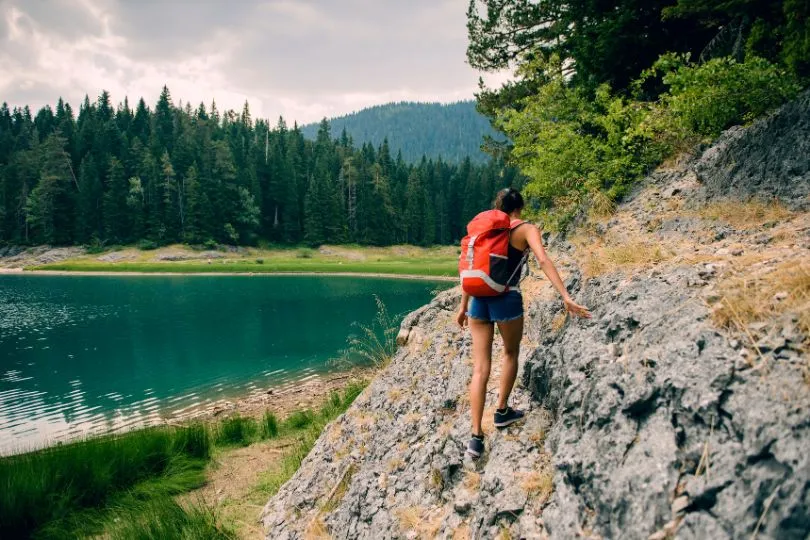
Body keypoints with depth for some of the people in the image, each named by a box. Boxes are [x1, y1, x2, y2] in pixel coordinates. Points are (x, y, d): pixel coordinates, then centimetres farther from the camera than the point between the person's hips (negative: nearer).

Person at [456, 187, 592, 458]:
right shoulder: (527, 229, 1)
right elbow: (544, 260, -16)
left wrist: (463, 307, 21)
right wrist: (566, 298, -22)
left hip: (479, 300, 4)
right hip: (507, 300, -3)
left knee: (480, 368, 4)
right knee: (511, 353, 25)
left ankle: (476, 436, -1)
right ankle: (502, 411, 35)